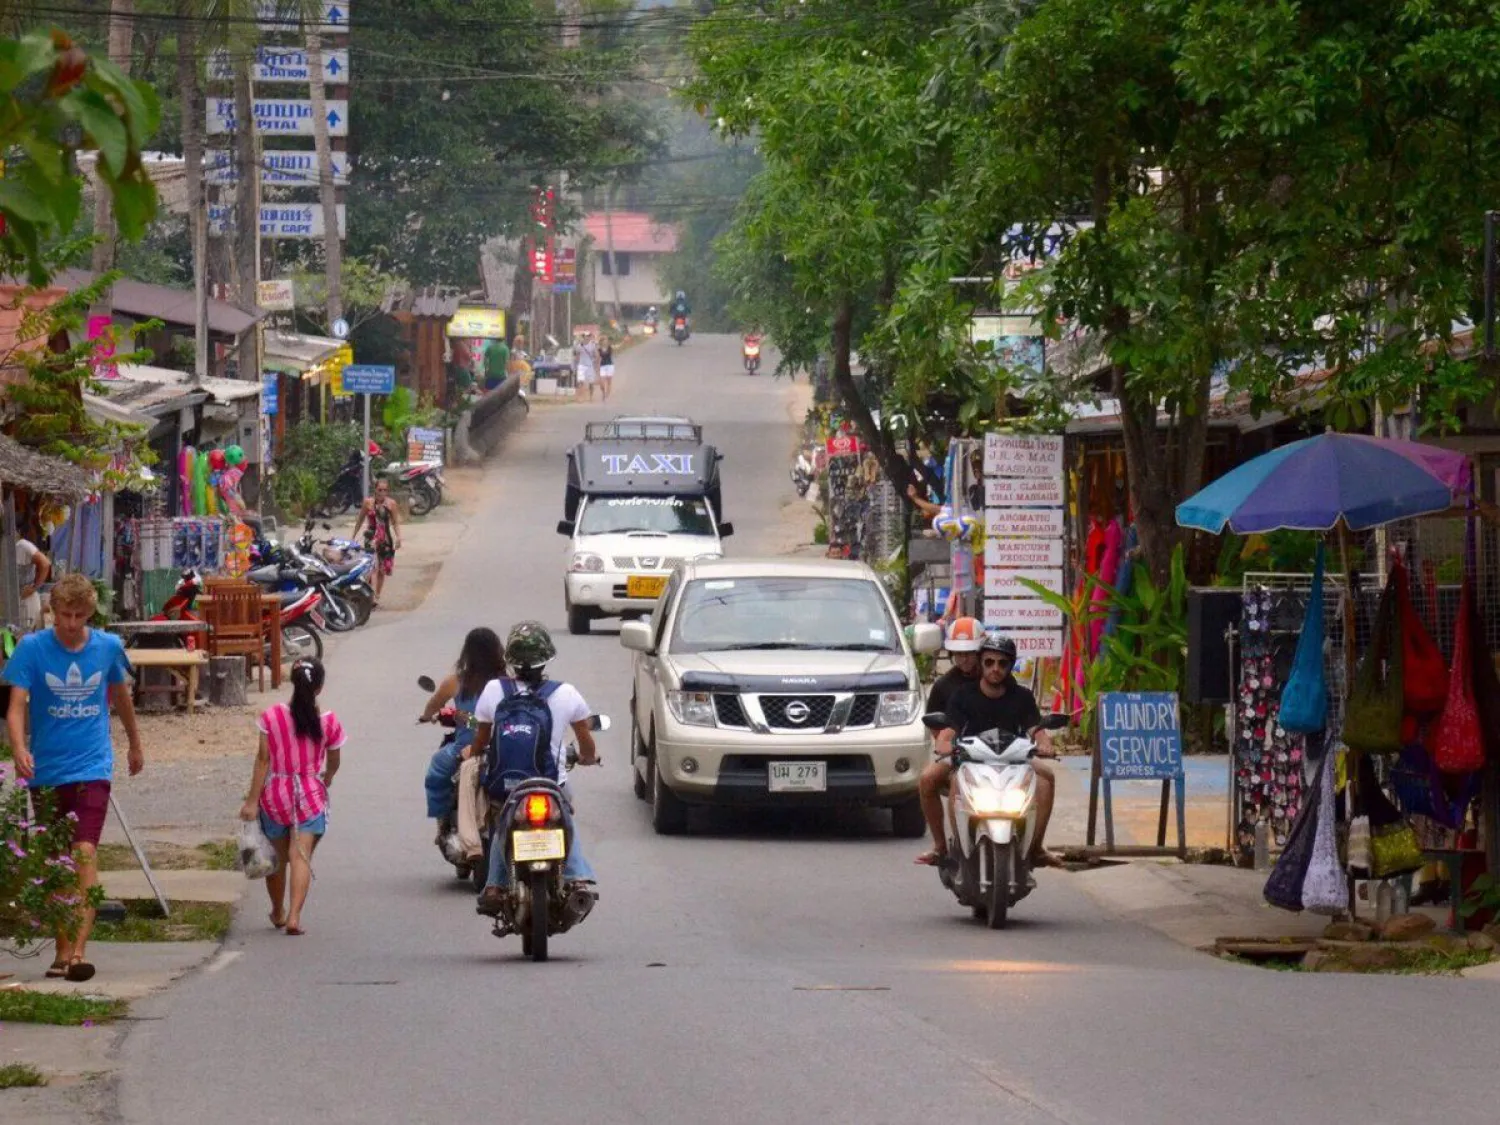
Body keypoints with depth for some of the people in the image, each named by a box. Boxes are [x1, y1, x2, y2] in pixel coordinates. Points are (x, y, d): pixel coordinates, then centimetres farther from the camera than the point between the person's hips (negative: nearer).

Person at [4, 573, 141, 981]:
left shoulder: (108, 647, 1)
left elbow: (120, 696, 19)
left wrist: (135, 745, 33)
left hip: (92, 768, -1)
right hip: (45, 773, 1)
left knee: (85, 852, -17)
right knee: (55, 864, 10)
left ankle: (78, 950, -23)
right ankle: (63, 949, 21)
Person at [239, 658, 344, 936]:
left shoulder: (271, 717, -8)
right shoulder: (329, 722, -6)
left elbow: (263, 760, -8)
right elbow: (333, 763, 7)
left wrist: (252, 801, -4)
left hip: (275, 794, 1)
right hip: (311, 794, -1)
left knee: (278, 857, 18)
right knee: (301, 856, -5)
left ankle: (278, 912, 35)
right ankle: (294, 917, -21)